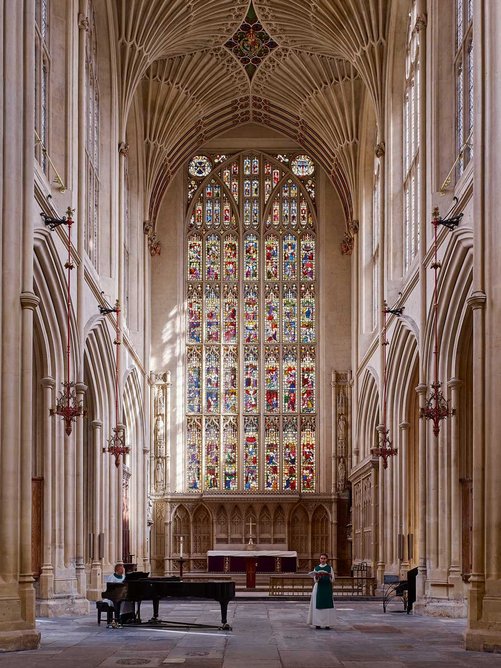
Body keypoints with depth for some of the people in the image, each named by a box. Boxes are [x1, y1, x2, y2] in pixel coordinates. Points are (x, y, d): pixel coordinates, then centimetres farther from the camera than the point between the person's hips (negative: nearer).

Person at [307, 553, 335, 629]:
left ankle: (327, 624, -2)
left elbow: (332, 580, 2)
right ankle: (317, 624, -2)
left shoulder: (329, 568, 6)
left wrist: (330, 576, -19)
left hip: (327, 589, -1)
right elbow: (315, 580, 3)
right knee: (318, 605, -5)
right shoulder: (316, 568, 9)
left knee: (327, 605, -5)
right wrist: (317, 577, -19)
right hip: (319, 588, 1)